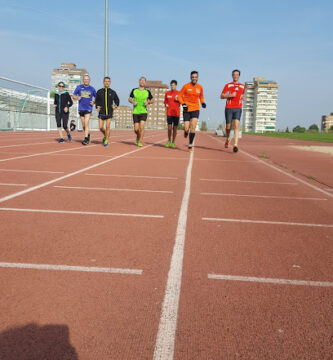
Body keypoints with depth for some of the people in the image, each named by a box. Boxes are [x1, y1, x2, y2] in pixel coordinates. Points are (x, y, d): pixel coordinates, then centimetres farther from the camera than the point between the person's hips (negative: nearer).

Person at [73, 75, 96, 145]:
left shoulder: (92, 89, 4)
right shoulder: (79, 87, 6)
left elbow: (96, 97, 16)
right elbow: (74, 95, 9)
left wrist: (93, 102, -3)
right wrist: (77, 98, -12)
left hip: (88, 108, -2)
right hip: (81, 108, 2)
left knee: (86, 123, -15)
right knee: (83, 125, 8)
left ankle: (86, 139, -14)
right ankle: (88, 135, 32)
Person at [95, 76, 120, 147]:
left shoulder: (113, 92, 4)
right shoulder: (99, 91, 5)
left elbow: (117, 101, 15)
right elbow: (96, 101, 15)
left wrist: (115, 106, -3)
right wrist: (97, 107, -2)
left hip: (109, 112, -1)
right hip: (101, 112, 1)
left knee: (107, 127, -6)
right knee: (101, 127, -1)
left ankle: (106, 140, 5)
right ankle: (105, 135, 28)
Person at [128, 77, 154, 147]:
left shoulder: (147, 92, 4)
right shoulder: (134, 90, 4)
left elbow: (152, 100, 13)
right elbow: (129, 99, 13)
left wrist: (148, 102, -8)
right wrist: (133, 102, -9)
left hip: (143, 112, -1)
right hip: (135, 112, 1)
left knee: (142, 127, -17)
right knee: (136, 129, 2)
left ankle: (140, 141, -6)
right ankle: (138, 136, 34)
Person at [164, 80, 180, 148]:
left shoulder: (179, 93, 4)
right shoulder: (167, 93, 9)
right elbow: (165, 101, 18)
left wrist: (178, 100, -12)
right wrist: (166, 105, -3)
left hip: (176, 113, -1)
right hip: (169, 113, 1)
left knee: (175, 128, 2)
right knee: (169, 128, -5)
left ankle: (173, 142, 13)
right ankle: (169, 141, 16)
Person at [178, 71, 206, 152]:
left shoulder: (200, 87, 4)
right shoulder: (186, 86, -4)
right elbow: (179, 96, 2)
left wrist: (203, 102, 1)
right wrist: (183, 104, -13)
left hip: (195, 109, 1)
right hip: (186, 109, -1)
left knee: (193, 127, -13)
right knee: (186, 128, -5)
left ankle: (190, 145, -3)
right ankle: (186, 132, 35)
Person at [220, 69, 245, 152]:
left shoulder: (242, 86, 14)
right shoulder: (228, 85, 6)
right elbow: (221, 96, 2)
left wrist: (243, 98, 5)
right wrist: (230, 95, -14)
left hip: (238, 108, 1)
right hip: (229, 108, -1)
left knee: (236, 125, -17)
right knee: (228, 126, 3)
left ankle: (235, 145, -23)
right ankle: (227, 139, 35)